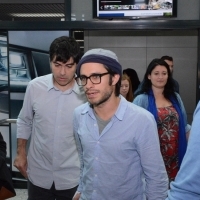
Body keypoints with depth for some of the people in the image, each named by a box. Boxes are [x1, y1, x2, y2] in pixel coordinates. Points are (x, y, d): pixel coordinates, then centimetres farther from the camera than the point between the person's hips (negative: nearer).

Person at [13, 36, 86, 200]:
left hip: (71, 176, -1)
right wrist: (21, 153, 5)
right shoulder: (35, 87, -10)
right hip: (38, 173, 1)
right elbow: (24, 122, 5)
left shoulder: (87, 92, -14)